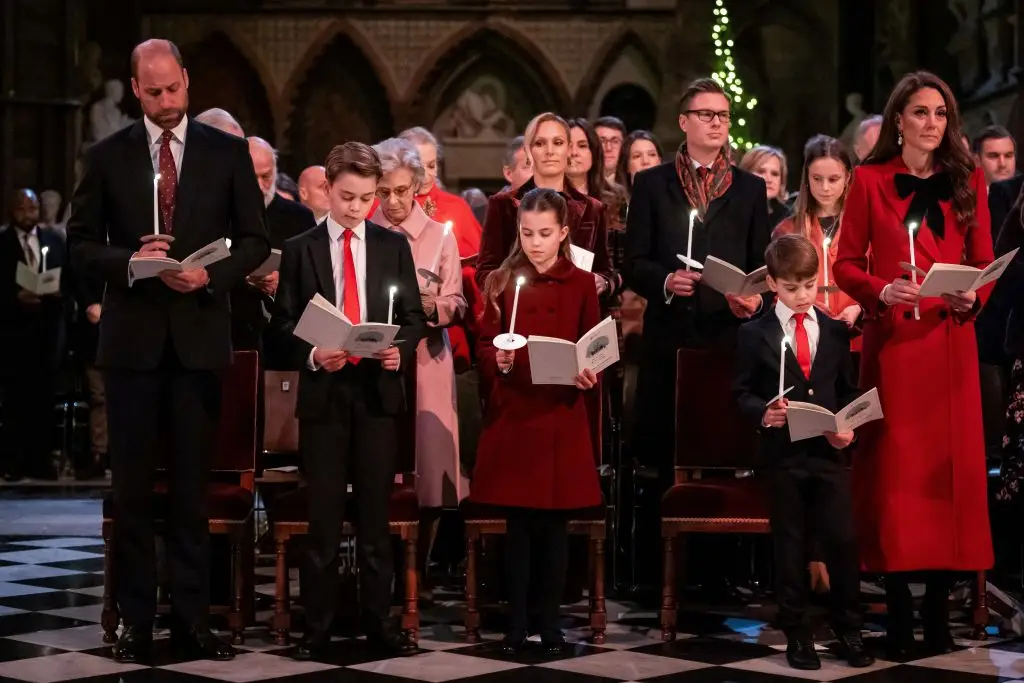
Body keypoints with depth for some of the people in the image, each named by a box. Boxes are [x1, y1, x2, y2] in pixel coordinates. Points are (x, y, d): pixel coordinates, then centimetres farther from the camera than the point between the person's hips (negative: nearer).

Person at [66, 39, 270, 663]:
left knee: (193, 486, 5)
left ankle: (194, 619, 10)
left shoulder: (228, 152, 4)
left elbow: (255, 240, 5)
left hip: (200, 336, 0)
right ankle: (136, 620, 11)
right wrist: (129, 262, -13)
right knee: (133, 487, 4)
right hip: (133, 337, 0)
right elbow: (81, 243, 5)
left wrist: (212, 275, -12)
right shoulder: (108, 156, 5)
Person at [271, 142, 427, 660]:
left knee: (375, 510, 6)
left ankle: (378, 621, 12)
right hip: (323, 391, -1)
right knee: (323, 513, 2)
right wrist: (312, 355, -14)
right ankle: (317, 625, 9)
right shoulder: (300, 249, 4)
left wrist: (401, 349, -12)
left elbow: (415, 316, 7)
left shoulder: (393, 246, 8)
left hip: (378, 390, 1)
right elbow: (284, 323, 3)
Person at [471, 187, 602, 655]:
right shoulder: (501, 282, 5)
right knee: (518, 524, 3)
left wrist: (588, 375, -15)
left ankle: (550, 622, 13)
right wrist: (498, 361, -18)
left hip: (562, 416, 0)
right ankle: (517, 622, 11)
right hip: (512, 415, 0)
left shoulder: (581, 284, 4)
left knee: (555, 525, 4)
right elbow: (484, 345, 3)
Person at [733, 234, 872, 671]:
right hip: (783, 453, -2)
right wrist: (763, 413, -20)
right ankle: (797, 636, 14)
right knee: (790, 548, 5)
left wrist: (848, 426, -5)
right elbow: (742, 392, 0)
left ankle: (848, 633, 13)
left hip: (829, 451, 2)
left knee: (843, 541, 0)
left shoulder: (835, 331, 9)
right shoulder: (755, 334, 0)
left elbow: (848, 390, 13)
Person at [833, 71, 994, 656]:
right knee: (895, 468, -2)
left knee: (950, 466, 1)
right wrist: (882, 290, -15)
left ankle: (939, 609, 7)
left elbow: (985, 262, 10)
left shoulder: (968, 180, 10)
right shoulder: (870, 180, 4)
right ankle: (899, 605, 4)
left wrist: (974, 296, -11)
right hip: (892, 342, -2)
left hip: (951, 343, 2)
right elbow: (846, 264, 3)